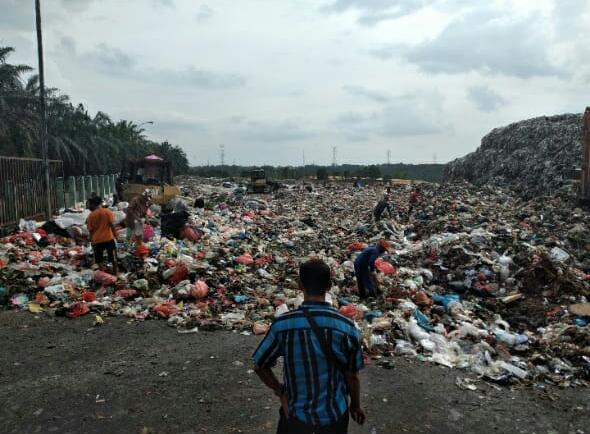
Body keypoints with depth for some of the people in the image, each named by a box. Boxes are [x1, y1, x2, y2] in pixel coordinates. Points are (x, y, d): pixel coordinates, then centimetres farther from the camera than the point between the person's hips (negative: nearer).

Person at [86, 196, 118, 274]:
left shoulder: (91, 215, 2)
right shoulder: (108, 212, -3)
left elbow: (90, 230, 4)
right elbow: (112, 224, -9)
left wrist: (92, 240, 14)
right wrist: (115, 235, -2)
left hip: (97, 240, 1)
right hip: (109, 238, -1)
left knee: (99, 260, 9)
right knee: (113, 257, 11)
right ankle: (116, 272, 16)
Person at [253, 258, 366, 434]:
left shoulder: (283, 324, -18)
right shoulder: (346, 326, -17)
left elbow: (260, 366, -8)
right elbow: (352, 376, -6)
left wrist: (280, 392, 5)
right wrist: (355, 405, 11)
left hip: (297, 412, -1)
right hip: (334, 413, 1)